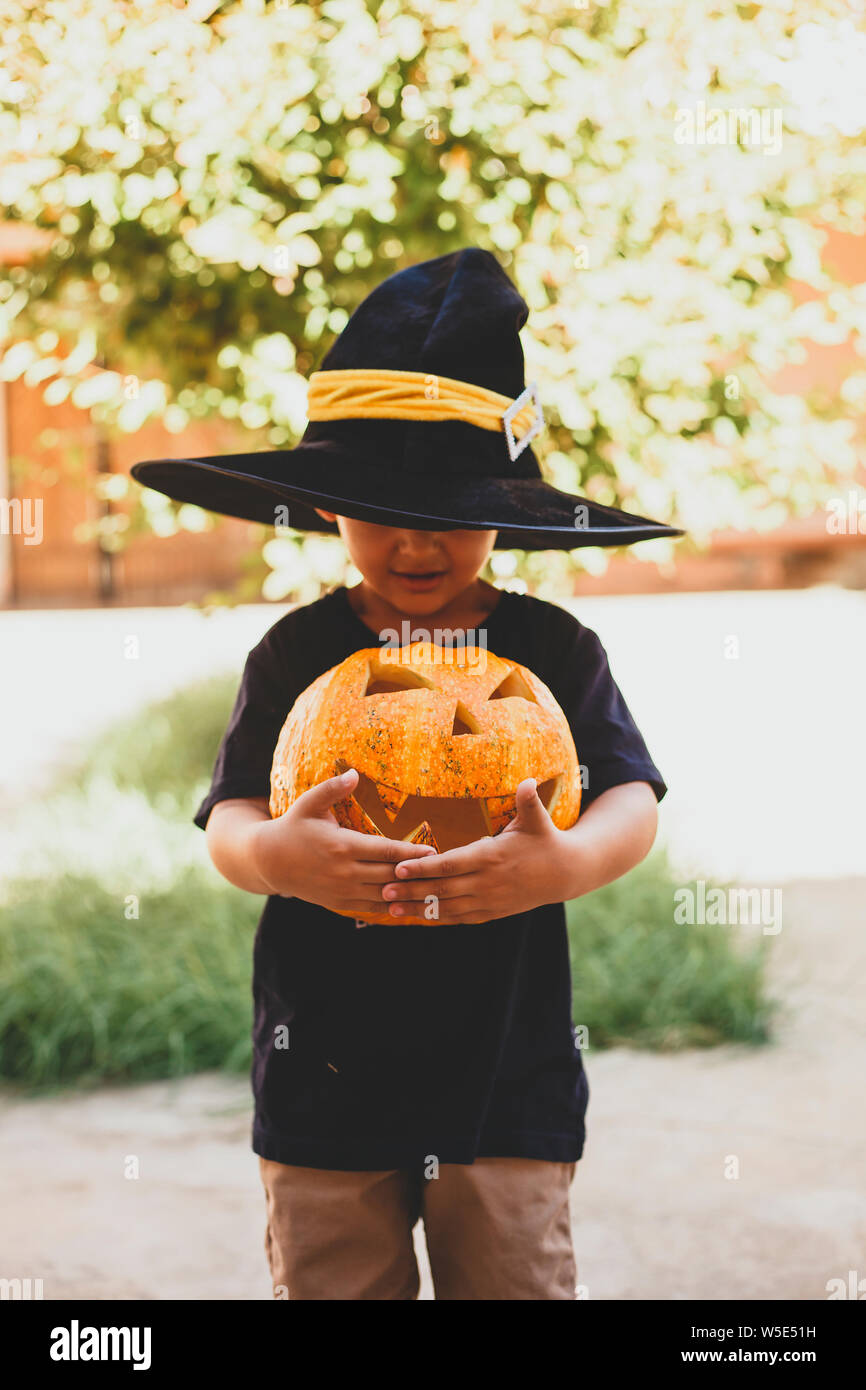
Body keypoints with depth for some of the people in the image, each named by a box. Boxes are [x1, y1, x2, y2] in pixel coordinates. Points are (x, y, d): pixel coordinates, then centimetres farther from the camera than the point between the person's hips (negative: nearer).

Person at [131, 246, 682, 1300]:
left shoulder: (557, 649, 2)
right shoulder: (296, 650, 2)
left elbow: (633, 801, -8)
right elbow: (229, 819, -6)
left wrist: (567, 864, -31)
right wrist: (274, 856, -31)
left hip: (509, 1066, 0)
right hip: (325, 1067, 1)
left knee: (519, 1279, 5)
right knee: (327, 1282, 9)